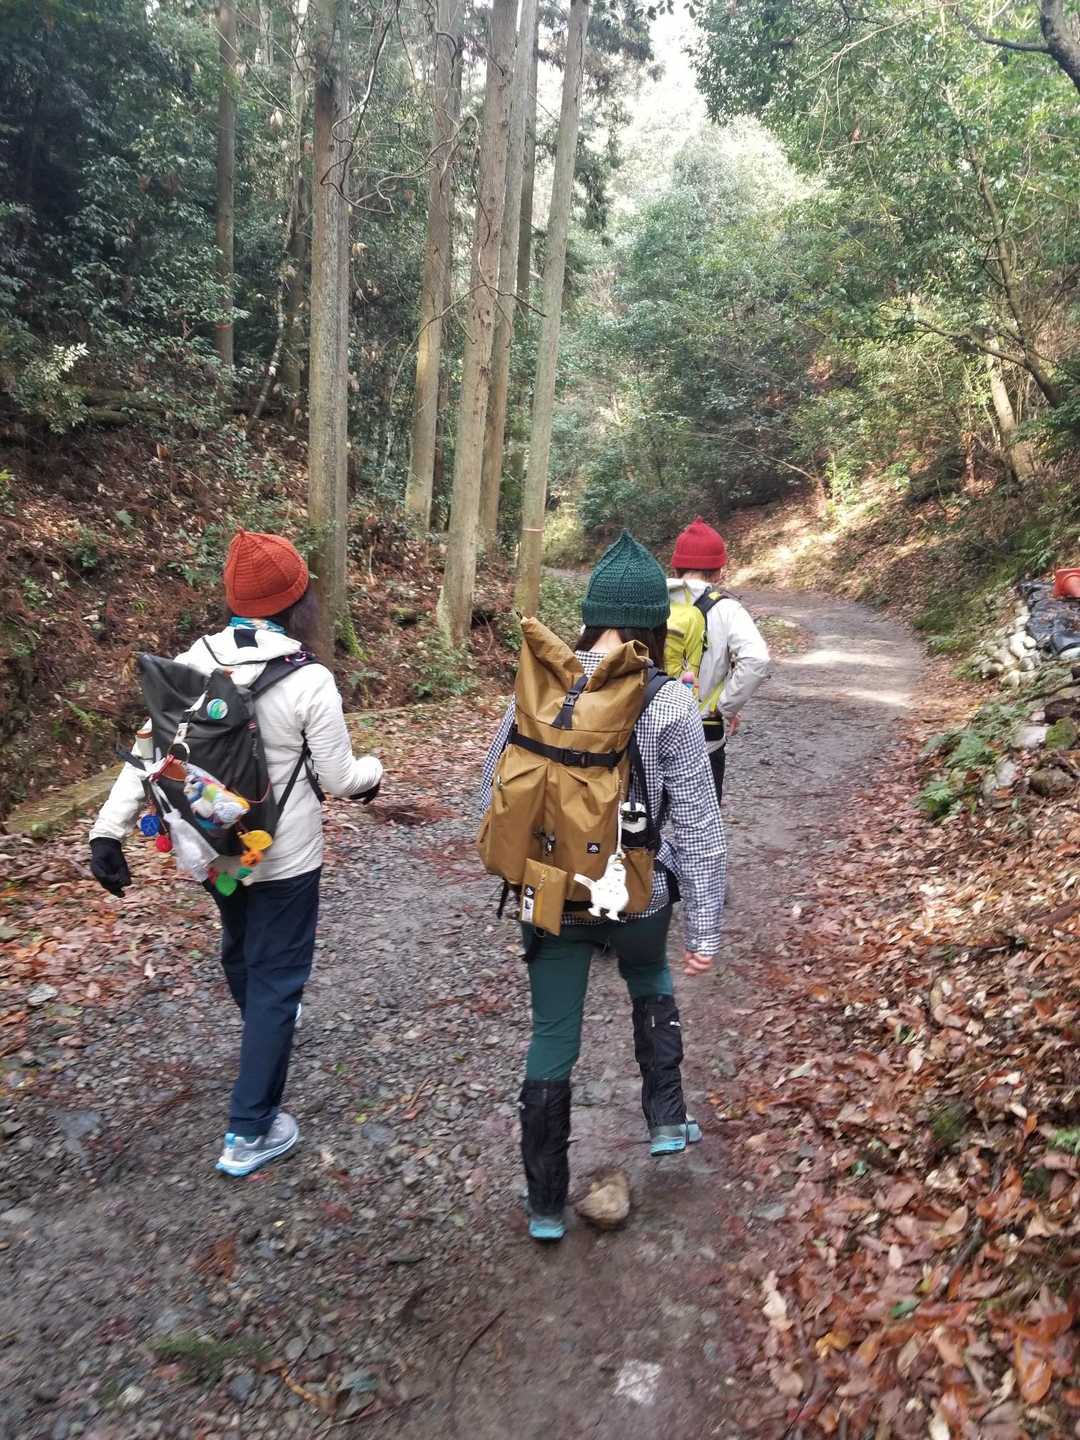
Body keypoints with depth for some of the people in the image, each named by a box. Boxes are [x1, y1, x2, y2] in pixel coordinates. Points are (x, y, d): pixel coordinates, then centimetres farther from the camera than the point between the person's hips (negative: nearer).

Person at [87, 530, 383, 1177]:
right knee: (277, 975, 8)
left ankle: (264, 1027, 59)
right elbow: (338, 778, -12)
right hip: (284, 858, -5)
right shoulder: (309, 682, -20)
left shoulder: (190, 666, -8)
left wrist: (110, 830, -4)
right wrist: (374, 771, 8)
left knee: (240, 947, 29)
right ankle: (250, 1132, 13)